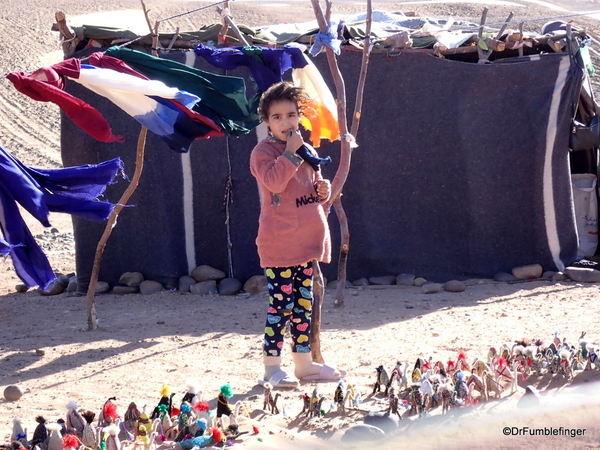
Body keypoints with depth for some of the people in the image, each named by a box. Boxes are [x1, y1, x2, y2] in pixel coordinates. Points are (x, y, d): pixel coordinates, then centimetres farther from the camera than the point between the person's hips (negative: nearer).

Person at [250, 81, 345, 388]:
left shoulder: (307, 152, 16)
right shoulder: (264, 151, -7)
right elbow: (274, 181, -25)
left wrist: (324, 189, 5)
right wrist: (291, 152, -22)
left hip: (307, 241, 8)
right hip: (279, 244, -8)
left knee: (303, 304, 13)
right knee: (280, 304, -9)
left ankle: (304, 362, 21)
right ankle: (272, 368, -5)